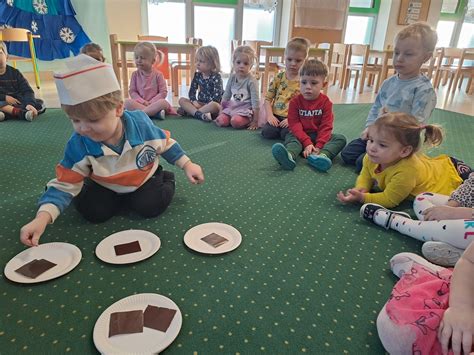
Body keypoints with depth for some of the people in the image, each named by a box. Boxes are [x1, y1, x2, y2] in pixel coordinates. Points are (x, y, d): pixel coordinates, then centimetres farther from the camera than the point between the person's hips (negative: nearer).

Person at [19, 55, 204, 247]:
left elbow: (165, 143, -9)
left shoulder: (140, 123, -28)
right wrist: (42, 217, -37)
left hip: (144, 178, -1)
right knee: (93, 212, -17)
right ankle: (120, 199, 14)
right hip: (106, 186, 2)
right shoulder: (78, 144, -26)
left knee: (151, 206, -22)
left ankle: (167, 180, 9)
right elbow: (66, 184, -23)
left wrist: (187, 165, -6)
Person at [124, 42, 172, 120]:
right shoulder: (135, 74, 6)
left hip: (154, 103, -2)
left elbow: (163, 92, -5)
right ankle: (155, 112, -34)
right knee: (127, 102, -28)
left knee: (164, 102, -33)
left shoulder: (158, 74, -1)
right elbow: (132, 91, 2)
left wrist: (151, 102, -14)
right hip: (139, 103, 2)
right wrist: (142, 102, -15)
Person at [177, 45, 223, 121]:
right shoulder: (197, 75, 5)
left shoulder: (216, 77, -11)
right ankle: (199, 114, -36)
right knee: (182, 100, -10)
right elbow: (192, 91, 3)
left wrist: (206, 106, -25)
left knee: (213, 105, -40)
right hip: (201, 103, 6)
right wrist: (194, 101, -16)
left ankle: (188, 110, -28)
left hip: (213, 104, -6)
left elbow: (216, 97, -21)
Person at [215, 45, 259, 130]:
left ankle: (247, 122, -4)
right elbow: (226, 95, 13)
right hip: (233, 107, 6)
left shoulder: (251, 81, -12)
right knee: (221, 121, -19)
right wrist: (221, 111, 10)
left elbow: (255, 101, -13)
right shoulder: (232, 78, 4)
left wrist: (255, 121, -16)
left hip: (246, 109, -6)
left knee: (236, 121, -34)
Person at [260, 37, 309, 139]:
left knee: (286, 134, -29)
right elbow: (268, 98, 9)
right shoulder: (279, 77, 9)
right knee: (267, 132, -22)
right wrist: (270, 115, -6)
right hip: (277, 116, 3)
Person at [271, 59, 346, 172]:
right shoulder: (295, 101, -6)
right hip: (300, 135, -1)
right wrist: (307, 143, -26)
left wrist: (319, 146, -24)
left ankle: (322, 155, -50)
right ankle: (289, 156, -65)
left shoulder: (325, 102, -5)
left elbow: (326, 126, -10)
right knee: (290, 137, -31)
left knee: (340, 138, -20)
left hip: (318, 136, 1)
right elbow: (294, 124, -13)